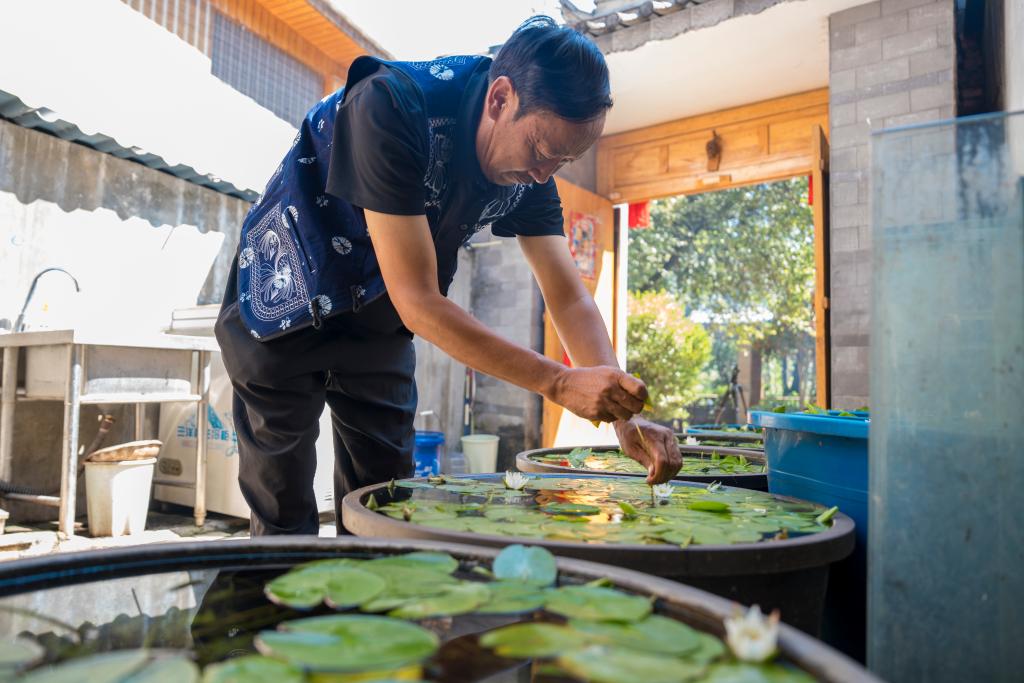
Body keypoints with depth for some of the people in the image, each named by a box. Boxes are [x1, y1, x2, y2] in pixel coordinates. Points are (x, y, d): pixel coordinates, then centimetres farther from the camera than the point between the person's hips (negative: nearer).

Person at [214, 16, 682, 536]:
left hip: (378, 329, 6)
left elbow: (570, 300, -10)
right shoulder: (391, 106, -32)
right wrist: (558, 383, -35)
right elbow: (417, 301, -34)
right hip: (285, 313, -5)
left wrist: (622, 412, -23)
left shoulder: (530, 166, -11)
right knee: (284, 517, 0)